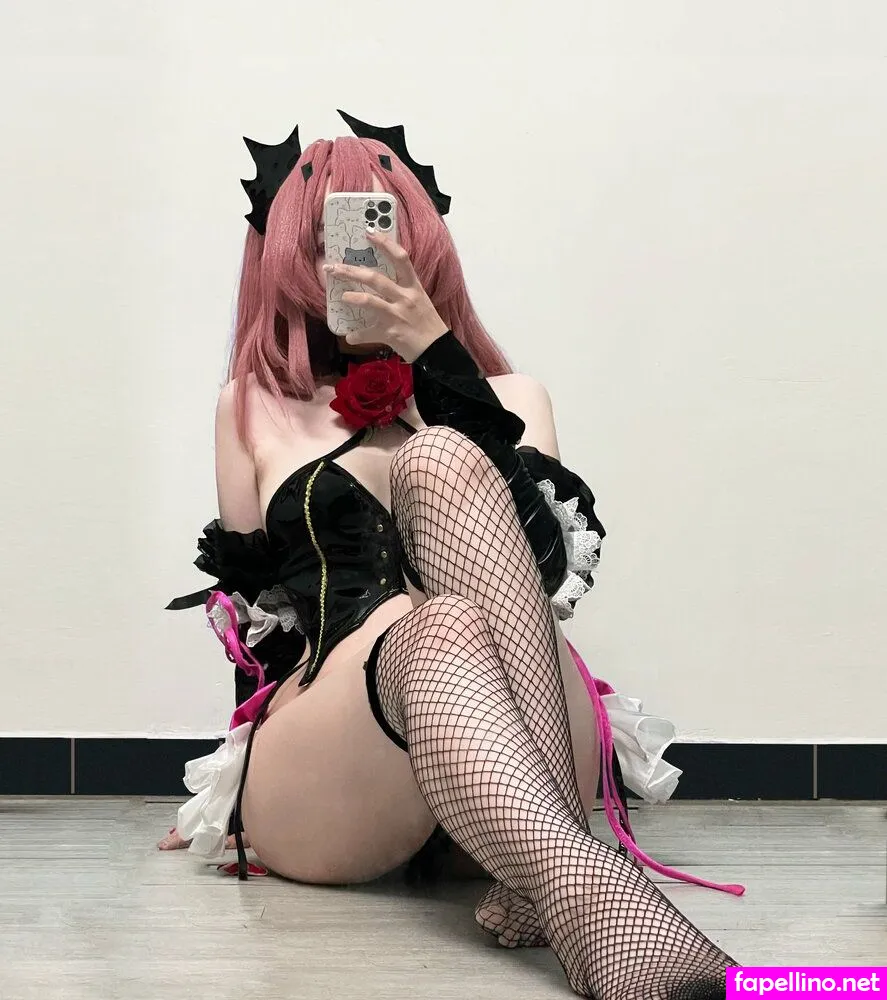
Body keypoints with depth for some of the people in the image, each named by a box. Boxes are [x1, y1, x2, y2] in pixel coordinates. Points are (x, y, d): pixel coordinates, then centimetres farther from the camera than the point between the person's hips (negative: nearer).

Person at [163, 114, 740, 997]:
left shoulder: (507, 396, 21)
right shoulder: (252, 408, 22)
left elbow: (548, 561, 0)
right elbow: (254, 616, 19)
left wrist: (437, 355, -5)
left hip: (523, 761, 1)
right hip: (313, 784, 0)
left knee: (442, 458, -25)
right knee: (438, 629, -35)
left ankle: (543, 872, -37)